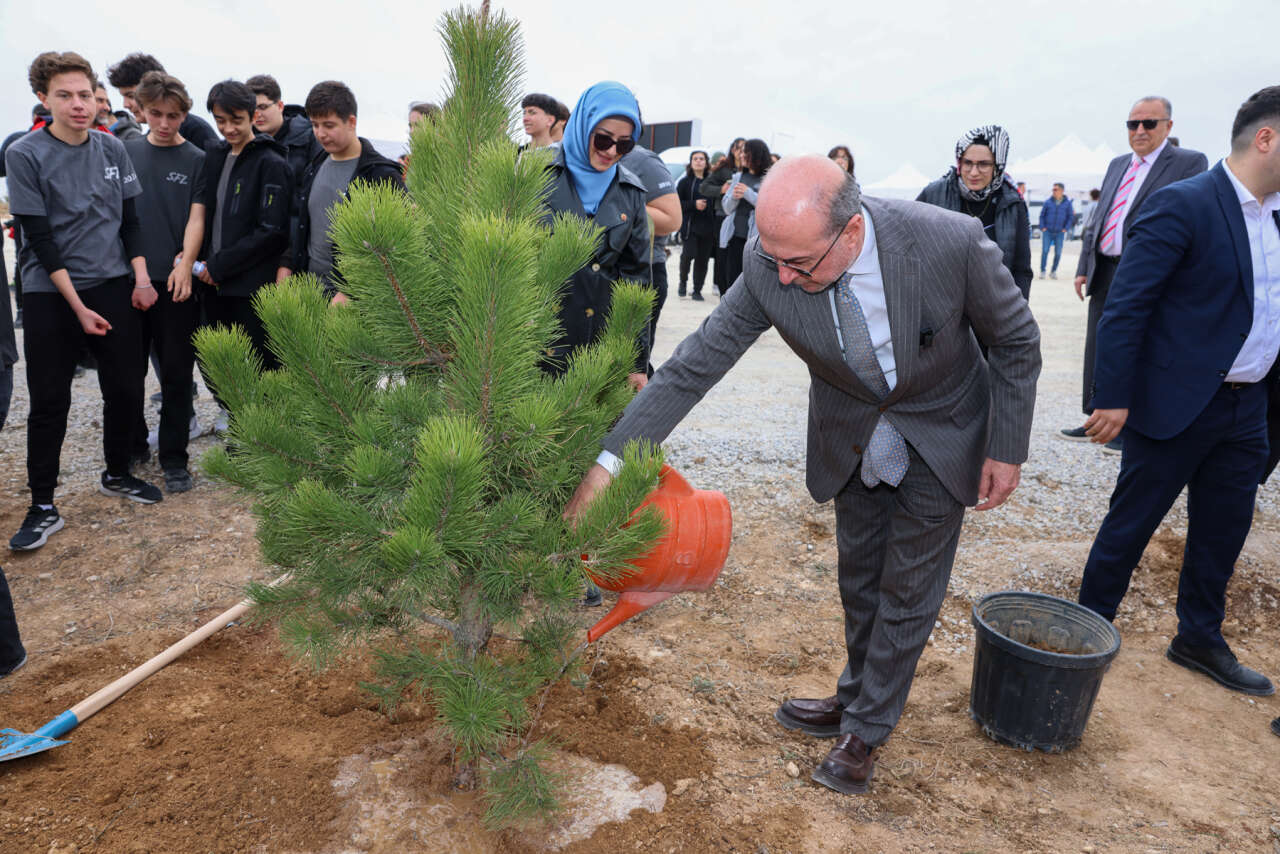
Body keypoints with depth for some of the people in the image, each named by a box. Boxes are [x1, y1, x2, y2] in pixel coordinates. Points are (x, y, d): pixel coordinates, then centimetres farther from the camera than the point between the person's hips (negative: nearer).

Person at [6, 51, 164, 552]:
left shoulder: (112, 149, 5)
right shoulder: (25, 155, -7)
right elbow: (39, 238, -10)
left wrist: (141, 277, 0)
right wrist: (78, 307, -13)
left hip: (114, 287, 4)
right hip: (50, 295, -3)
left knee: (126, 389, 7)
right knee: (49, 402, 1)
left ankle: (116, 475, 29)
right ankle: (43, 507, 12)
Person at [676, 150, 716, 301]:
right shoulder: (685, 182, 5)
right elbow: (677, 203, 0)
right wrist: (694, 204, -12)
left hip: (708, 227, 3)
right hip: (690, 225, -3)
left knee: (703, 259, 2)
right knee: (688, 254, -15)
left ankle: (697, 290, 13)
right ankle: (683, 281, 11)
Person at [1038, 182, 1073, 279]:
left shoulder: (1067, 203, 0)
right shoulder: (1048, 202, 0)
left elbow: (1071, 217, 6)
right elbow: (1042, 215, 8)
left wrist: (1066, 229, -3)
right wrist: (1042, 227, -1)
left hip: (1060, 233, 0)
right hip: (1047, 231, 0)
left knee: (1058, 253, 1)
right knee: (1045, 251, -8)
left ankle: (1053, 271, 14)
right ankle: (1042, 271, 1)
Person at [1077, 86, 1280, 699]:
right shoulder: (1182, 205, -14)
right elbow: (1125, 305, -18)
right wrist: (1112, 397, -20)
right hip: (1177, 402, -7)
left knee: (1223, 532, 17)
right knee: (1130, 526, 5)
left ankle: (1199, 638, 35)